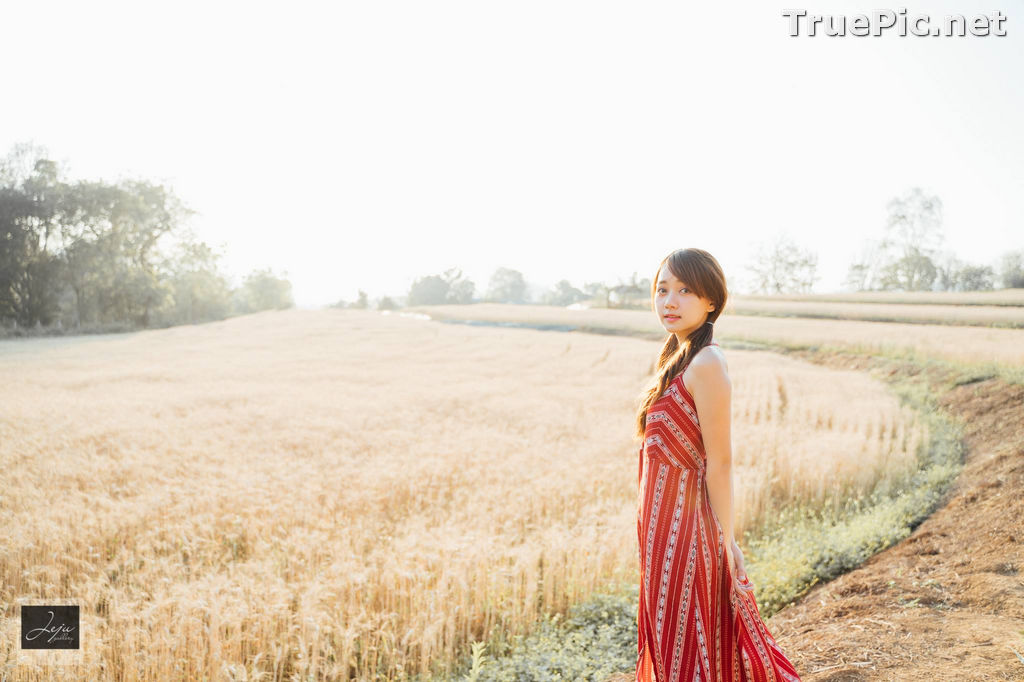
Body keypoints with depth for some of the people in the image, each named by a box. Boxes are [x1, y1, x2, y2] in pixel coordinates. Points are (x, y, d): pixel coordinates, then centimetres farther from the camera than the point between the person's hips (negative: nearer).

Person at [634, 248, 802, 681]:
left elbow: (720, 461, -18)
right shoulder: (679, 357, 9)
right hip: (664, 525, 9)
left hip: (686, 524, -9)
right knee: (671, 645, 21)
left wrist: (724, 541, -15)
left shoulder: (706, 363, -19)